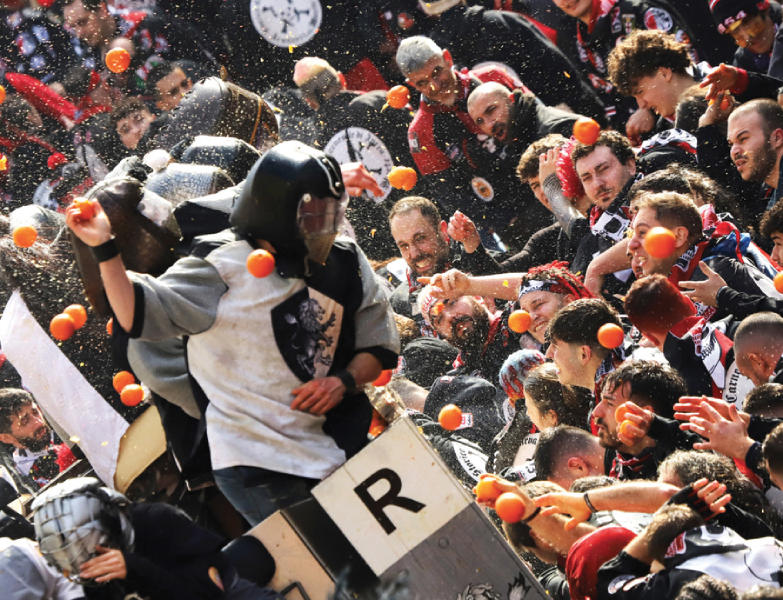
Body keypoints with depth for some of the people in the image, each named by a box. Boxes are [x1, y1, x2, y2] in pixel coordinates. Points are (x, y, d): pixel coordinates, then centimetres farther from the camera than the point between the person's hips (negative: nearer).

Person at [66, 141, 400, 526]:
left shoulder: (347, 264, 8)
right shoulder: (223, 266, -7)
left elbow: (379, 346, 14)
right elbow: (137, 316, -14)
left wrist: (344, 380, -5)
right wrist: (104, 249, -24)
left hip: (329, 448, 6)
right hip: (253, 461, -6)